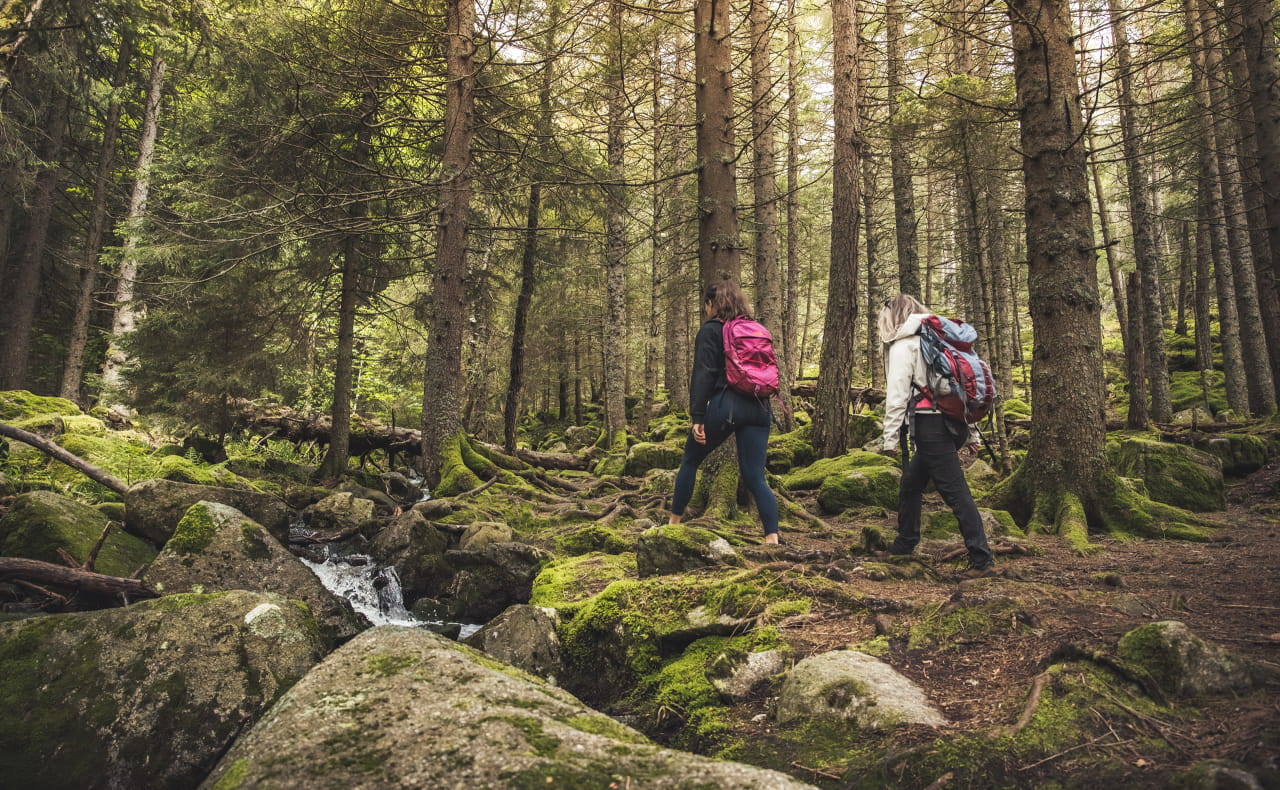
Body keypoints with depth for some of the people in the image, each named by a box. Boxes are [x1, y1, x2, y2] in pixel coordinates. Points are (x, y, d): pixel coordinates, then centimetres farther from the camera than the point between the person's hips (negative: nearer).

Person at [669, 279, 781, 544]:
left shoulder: (710, 330, 0)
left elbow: (703, 375, -9)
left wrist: (697, 416, -12)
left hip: (724, 405, -5)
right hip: (758, 408, 5)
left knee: (690, 460, 14)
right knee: (755, 476, 5)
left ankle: (674, 521, 22)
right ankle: (772, 537, -5)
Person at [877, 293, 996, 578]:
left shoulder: (904, 344, -2)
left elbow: (897, 392, -11)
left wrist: (891, 436, -9)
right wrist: (972, 433, 19)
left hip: (930, 424, -9)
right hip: (953, 422, 9)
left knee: (955, 490, -9)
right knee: (910, 482, 19)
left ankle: (982, 561, -9)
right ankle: (903, 546, 28)